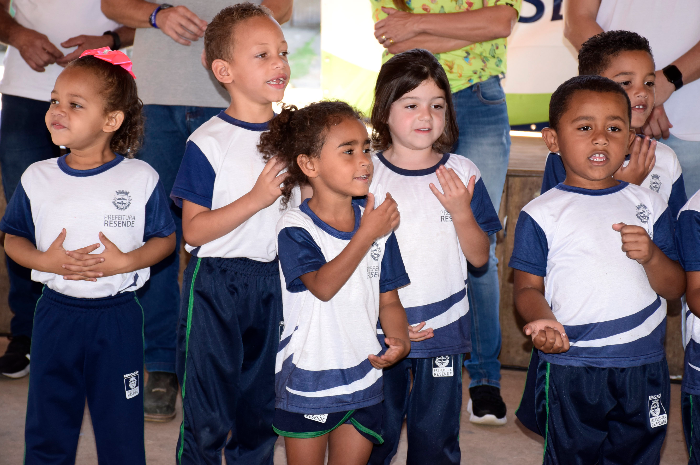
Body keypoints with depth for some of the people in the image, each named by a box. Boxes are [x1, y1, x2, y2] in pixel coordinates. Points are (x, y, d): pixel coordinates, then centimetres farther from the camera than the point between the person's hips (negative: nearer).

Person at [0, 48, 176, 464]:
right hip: (55, 314, 2)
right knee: (47, 429, 14)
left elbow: (165, 239, 0)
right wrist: (45, 261, -14)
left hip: (118, 318, -2)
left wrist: (125, 262, -17)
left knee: (122, 429, 10)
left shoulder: (141, 179, -7)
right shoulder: (37, 179, -1)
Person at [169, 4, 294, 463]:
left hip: (273, 280, 5)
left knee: (262, 407, 17)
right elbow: (194, 229, -16)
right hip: (216, 284, -5)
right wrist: (256, 199, -24)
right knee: (208, 417, 3)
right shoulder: (209, 142, -13)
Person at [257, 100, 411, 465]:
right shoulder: (295, 228, -12)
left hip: (364, 379, 4)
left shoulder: (378, 223, 2)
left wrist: (399, 340, -14)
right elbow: (323, 286, -26)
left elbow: (388, 299, 5)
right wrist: (367, 234, -26)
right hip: (307, 382, -3)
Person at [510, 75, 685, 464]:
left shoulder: (649, 205, 6)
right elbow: (527, 288, -3)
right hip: (569, 370, -3)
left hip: (643, 370, 3)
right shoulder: (540, 214, -4)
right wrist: (543, 319, -24)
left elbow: (675, 289, 6)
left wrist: (652, 257, -14)